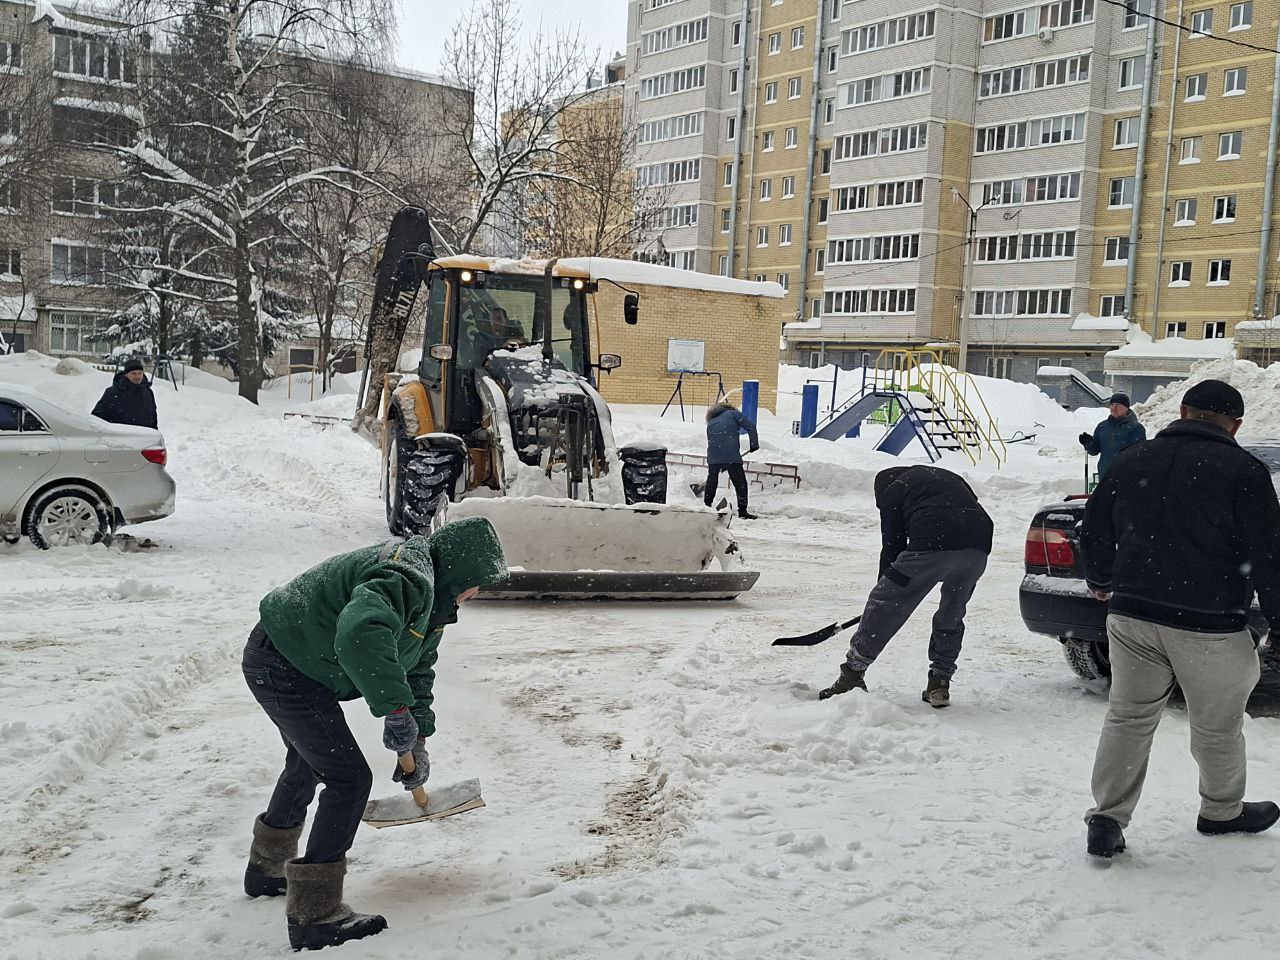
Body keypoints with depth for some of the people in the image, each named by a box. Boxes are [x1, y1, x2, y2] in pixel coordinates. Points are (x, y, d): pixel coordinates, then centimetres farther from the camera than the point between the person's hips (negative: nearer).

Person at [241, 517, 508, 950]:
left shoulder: (432, 596, 9)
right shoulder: (409, 578, -27)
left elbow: (417, 668, 15)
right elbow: (360, 632, -46)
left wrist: (418, 740, 8)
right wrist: (395, 707, -43)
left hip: (281, 657, 11)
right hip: (285, 668, -11)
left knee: (309, 764, 29)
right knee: (349, 779, -11)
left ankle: (266, 869, 50)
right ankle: (314, 915, -4)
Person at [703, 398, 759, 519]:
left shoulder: (710, 422, 23)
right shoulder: (733, 414, 8)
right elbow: (750, 427, -2)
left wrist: (722, 465, 30)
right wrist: (754, 444, 7)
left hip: (713, 457, 4)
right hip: (732, 455, -4)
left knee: (711, 481, 19)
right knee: (740, 483, 4)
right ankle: (742, 511, 3)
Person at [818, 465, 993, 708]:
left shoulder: (892, 490, 19)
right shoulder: (950, 478, 36)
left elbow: (892, 545, 15)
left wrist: (885, 588, 24)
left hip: (932, 547, -5)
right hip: (977, 550, 5)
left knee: (885, 606, 6)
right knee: (952, 616, 23)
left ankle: (852, 673, 10)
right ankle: (940, 682, 24)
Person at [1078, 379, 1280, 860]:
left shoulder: (1131, 461, 6)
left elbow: (1094, 530, 16)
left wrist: (1100, 580, 33)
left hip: (1132, 615, 4)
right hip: (1209, 626, -4)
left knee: (1127, 717, 13)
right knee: (1218, 729, 16)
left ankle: (1107, 819, 8)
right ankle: (1222, 812, 34)